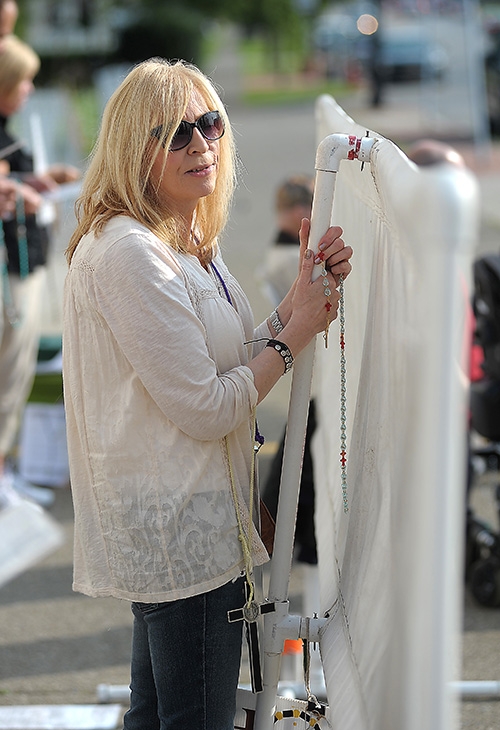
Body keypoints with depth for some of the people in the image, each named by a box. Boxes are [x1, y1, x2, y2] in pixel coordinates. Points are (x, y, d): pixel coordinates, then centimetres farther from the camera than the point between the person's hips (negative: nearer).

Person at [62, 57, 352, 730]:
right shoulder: (129, 252, -21)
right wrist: (300, 329, -11)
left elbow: (236, 363, 14)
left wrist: (305, 292, 2)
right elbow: (206, 408, -22)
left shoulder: (192, 243, 11)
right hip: (181, 528, -10)